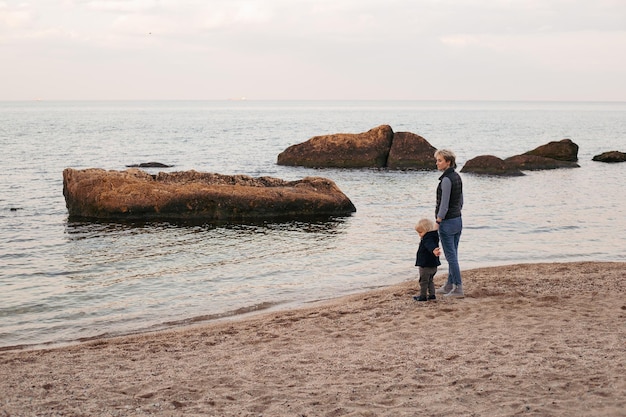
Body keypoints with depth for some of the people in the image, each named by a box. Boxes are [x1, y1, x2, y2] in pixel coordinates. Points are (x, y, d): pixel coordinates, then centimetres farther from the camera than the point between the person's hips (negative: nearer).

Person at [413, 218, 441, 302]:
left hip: (426, 265, -10)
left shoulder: (428, 239, -23)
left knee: (423, 281, 2)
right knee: (430, 280, 21)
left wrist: (434, 250, -67)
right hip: (433, 264, 10)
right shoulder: (432, 237, 10)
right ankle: (432, 294, 22)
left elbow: (430, 245, -47)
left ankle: (423, 296, 9)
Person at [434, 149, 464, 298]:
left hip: (447, 222, -9)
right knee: (452, 255, 15)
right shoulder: (457, 177, 9)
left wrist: (437, 223, -16)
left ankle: (458, 288, -1)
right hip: (458, 220, 9)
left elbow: (444, 205, -20)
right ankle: (449, 286, 24)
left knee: (451, 256, -4)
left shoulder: (446, 179, -18)